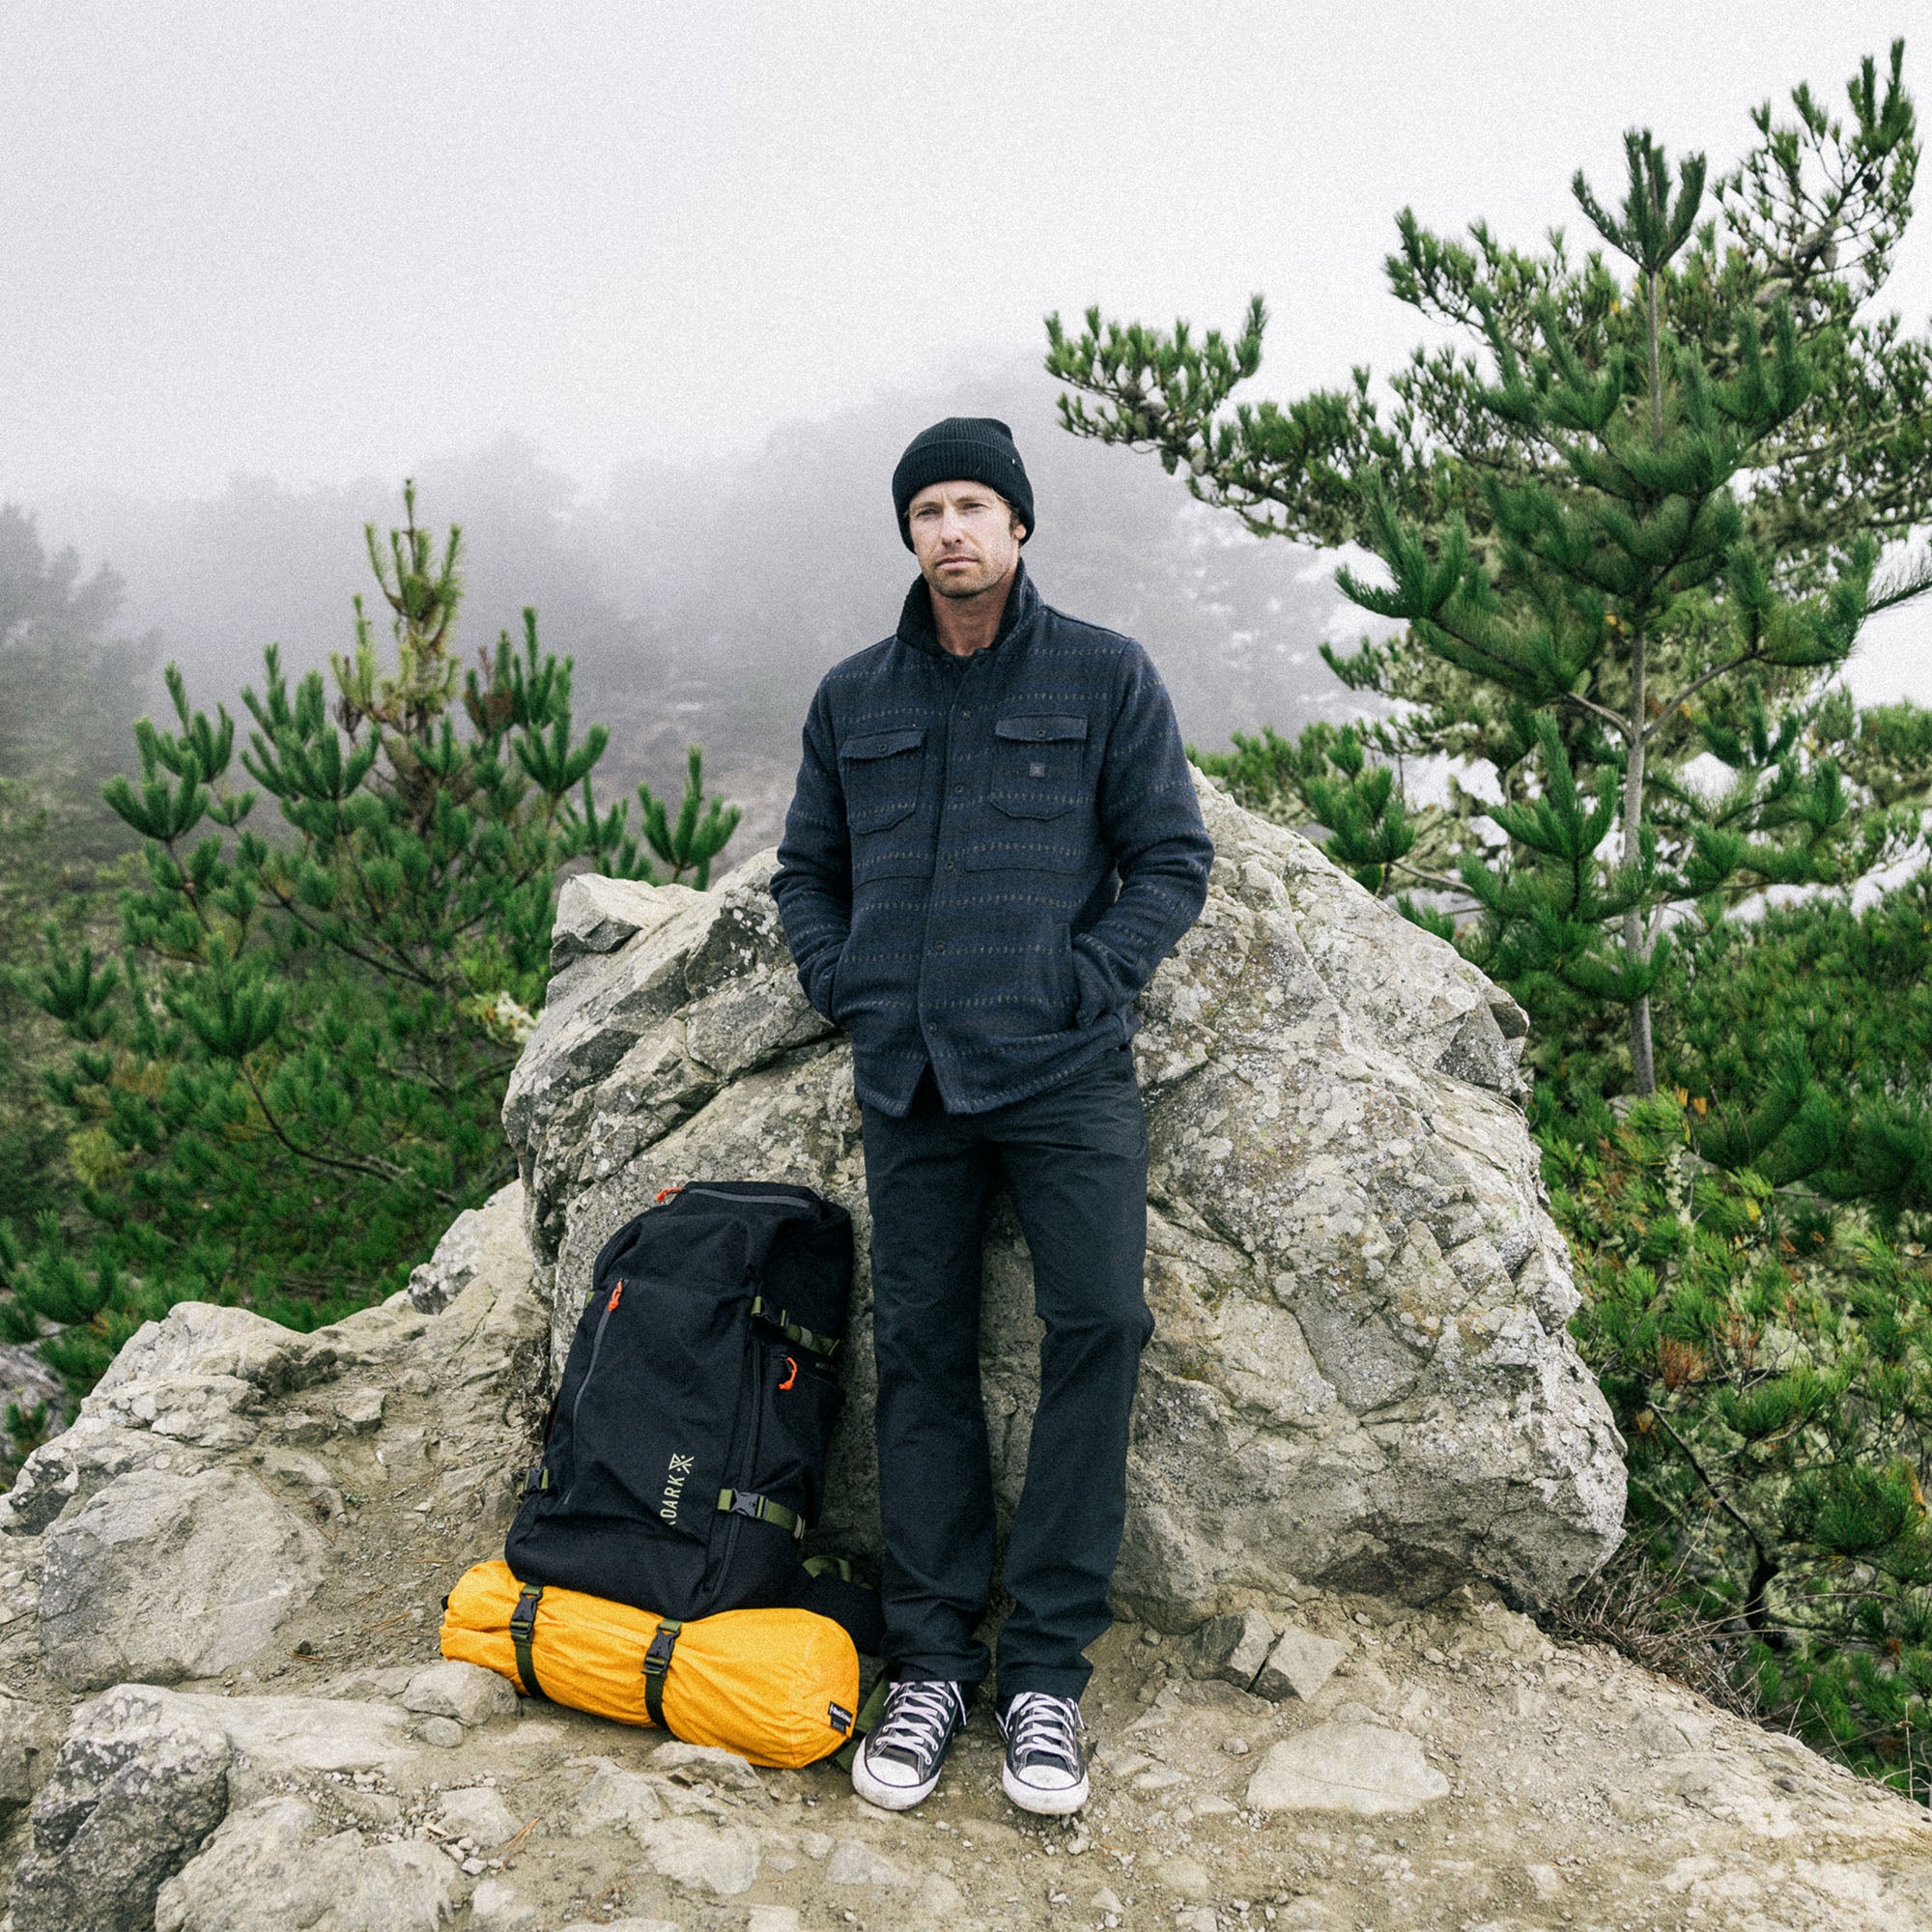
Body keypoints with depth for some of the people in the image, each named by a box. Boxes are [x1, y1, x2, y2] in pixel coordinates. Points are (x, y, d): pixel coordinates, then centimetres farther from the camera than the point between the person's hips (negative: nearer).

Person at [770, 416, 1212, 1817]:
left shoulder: (1106, 678, 4)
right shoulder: (854, 699, 13)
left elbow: (1172, 858, 3)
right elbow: (807, 870, 22)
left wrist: (1085, 984, -8)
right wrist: (848, 986, 6)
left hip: (1064, 1072, -3)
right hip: (908, 1079, 3)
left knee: (1099, 1321, -13)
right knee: (921, 1351, 5)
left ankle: (1048, 1667, -1)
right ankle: (932, 1661, 15)